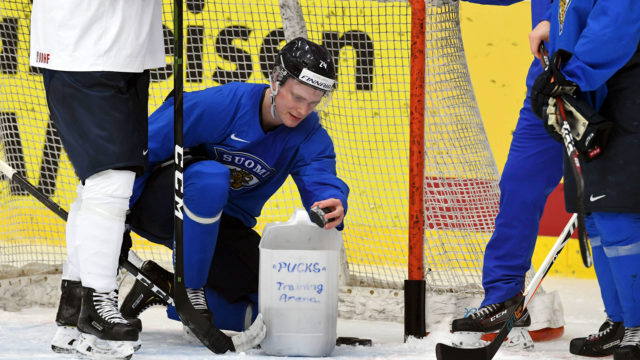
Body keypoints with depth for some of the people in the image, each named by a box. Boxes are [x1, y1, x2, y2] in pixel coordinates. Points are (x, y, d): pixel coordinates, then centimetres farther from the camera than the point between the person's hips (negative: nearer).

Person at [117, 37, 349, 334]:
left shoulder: (308, 134, -7)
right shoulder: (220, 105, -24)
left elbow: (319, 177, -23)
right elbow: (146, 145, -21)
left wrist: (332, 203, -49)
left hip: (225, 224, 6)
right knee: (211, 176, -38)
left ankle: (165, 288, 15)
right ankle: (189, 289, -25)